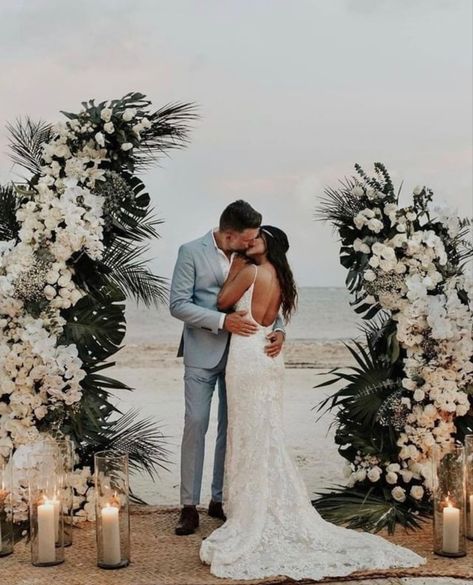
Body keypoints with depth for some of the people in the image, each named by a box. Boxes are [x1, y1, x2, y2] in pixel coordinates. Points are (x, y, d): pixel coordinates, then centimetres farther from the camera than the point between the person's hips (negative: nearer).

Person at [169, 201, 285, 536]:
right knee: (196, 425, -4)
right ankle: (190, 505, 4)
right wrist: (222, 320, -21)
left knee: (231, 426, 9)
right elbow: (178, 304, -12)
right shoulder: (191, 252, -8)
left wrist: (279, 329, -9)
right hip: (203, 354, -4)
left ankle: (221, 499, 21)